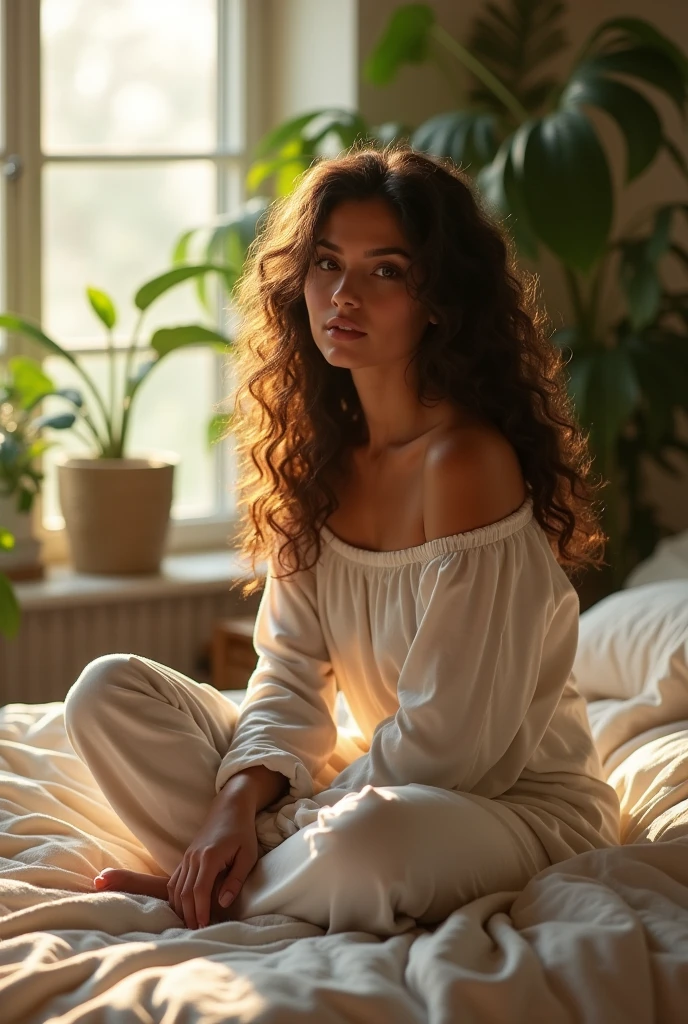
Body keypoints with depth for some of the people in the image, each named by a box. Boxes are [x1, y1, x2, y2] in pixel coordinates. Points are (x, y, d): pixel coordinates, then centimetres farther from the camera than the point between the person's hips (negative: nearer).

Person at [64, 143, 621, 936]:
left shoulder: (466, 462, -23)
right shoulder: (318, 448, 2)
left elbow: (444, 742, -21)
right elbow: (292, 670, 1)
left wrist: (292, 823, -14)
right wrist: (241, 797, -17)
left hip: (518, 804, -7)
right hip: (370, 777, 7)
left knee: (377, 835, -41)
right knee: (109, 690, -3)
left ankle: (215, 900, -10)